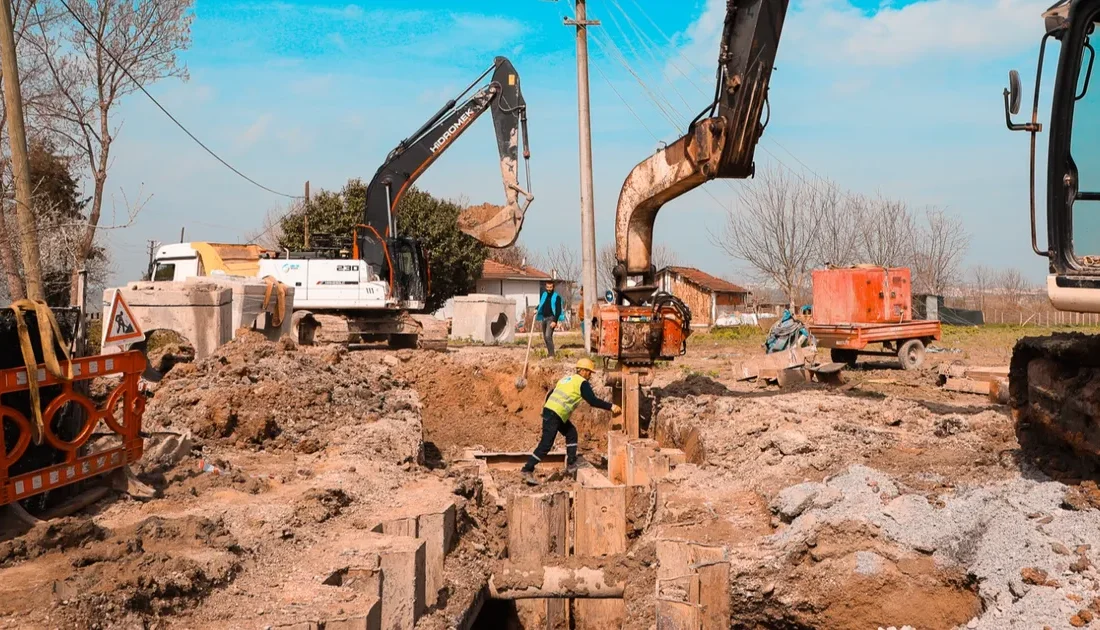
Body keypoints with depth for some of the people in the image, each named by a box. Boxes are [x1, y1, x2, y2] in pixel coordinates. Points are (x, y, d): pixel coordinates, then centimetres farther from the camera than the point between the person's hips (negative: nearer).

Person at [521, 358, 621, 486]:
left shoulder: (567, 378, 22)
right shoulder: (582, 383, -3)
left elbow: (551, 392, 26)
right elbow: (593, 401, -10)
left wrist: (547, 402, 41)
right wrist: (610, 407, -7)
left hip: (549, 410, 10)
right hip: (554, 415, -10)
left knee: (571, 433, 19)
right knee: (546, 445, -8)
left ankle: (571, 465, 19)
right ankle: (527, 470, -7)